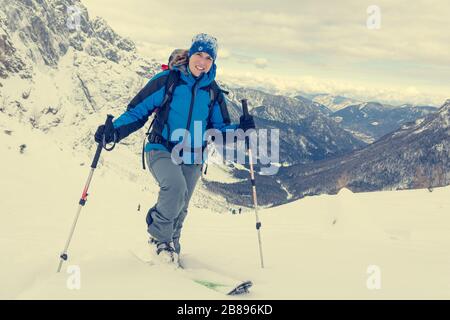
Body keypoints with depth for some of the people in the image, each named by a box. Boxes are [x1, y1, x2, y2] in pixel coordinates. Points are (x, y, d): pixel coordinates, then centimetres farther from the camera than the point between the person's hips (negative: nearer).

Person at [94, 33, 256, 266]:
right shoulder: (166, 80, -7)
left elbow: (219, 128, 13)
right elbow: (138, 111, -4)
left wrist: (240, 129, -7)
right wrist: (114, 131, -18)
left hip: (192, 159, 4)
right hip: (162, 150, -4)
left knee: (179, 208, 9)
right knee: (176, 188, -30)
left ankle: (169, 246, 34)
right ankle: (158, 236, -8)